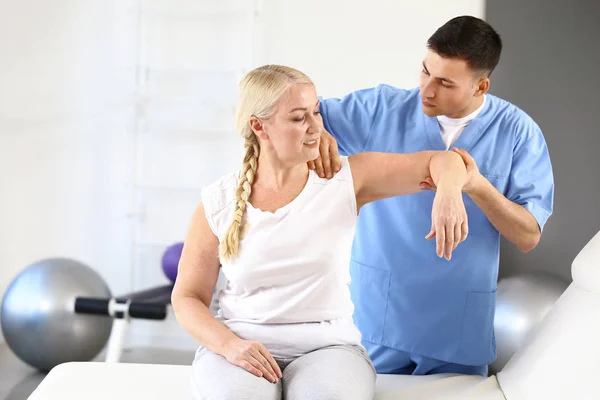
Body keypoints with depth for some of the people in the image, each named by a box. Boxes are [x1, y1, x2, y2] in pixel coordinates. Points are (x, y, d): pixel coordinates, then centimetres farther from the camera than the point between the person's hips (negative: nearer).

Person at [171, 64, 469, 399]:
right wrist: (228, 344, -13)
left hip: (327, 346, 0)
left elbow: (442, 161, -4)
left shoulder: (345, 180, -1)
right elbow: (188, 297, 6)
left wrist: (448, 194, -28)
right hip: (243, 347, 0)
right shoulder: (217, 203, 0)